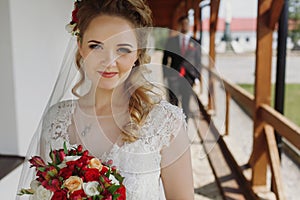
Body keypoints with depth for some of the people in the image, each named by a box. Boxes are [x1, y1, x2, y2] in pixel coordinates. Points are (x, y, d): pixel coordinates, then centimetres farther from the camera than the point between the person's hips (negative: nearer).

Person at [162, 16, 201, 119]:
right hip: (174, 75, 0)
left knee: (186, 103, 4)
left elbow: (198, 61, 8)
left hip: (189, 77, 0)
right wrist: (164, 74, 1)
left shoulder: (195, 42, 8)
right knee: (173, 103, -4)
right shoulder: (171, 40, 9)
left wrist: (197, 77, 1)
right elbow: (165, 58, 9)